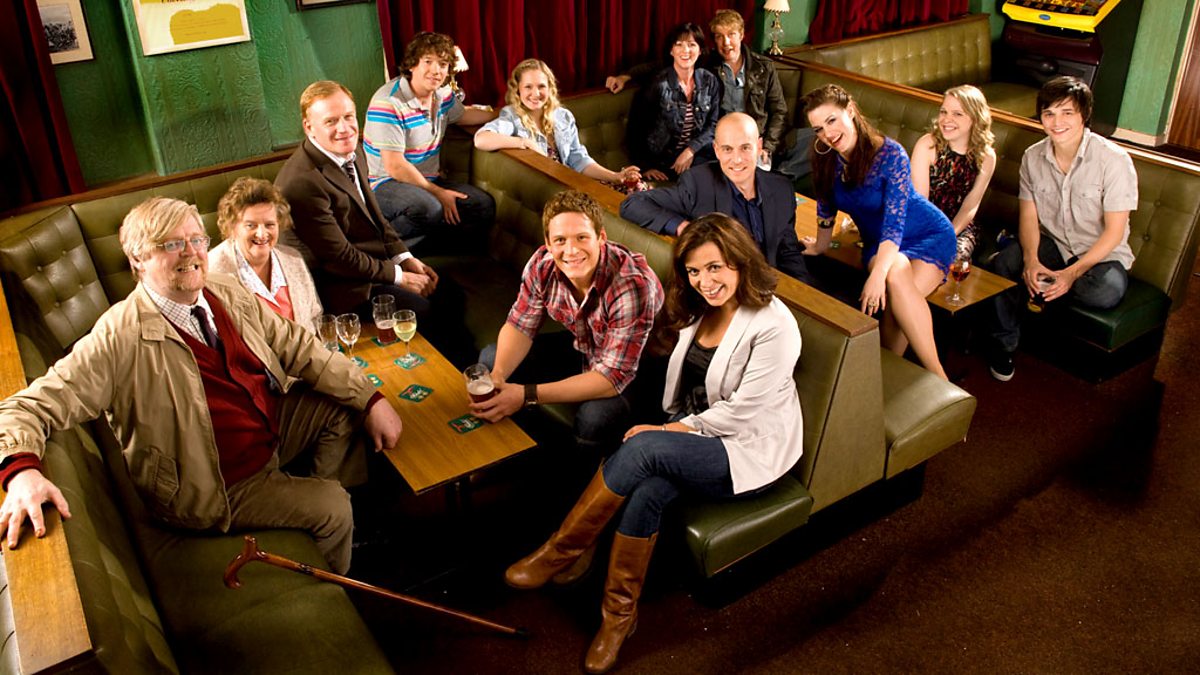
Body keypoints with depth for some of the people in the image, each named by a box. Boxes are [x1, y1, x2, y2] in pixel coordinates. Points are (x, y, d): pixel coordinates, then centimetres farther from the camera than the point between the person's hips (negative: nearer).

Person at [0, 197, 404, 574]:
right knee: (332, 507, -13)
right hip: (221, 486, -7)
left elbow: (296, 346, 0)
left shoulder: (226, 293, -4)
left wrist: (371, 400, -6)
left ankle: (312, 489, 25)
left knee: (342, 407, 5)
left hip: (272, 430, 7)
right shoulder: (121, 339, -23)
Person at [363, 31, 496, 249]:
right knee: (428, 209, -39)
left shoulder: (442, 93, 4)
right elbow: (394, 166, -22)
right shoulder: (389, 103, -20)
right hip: (387, 183, -8)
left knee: (484, 205, -11)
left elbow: (463, 115, 29)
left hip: (429, 180, 8)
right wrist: (437, 192, -17)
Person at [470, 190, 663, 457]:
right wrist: (496, 377, -29)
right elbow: (520, 325, -7)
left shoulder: (633, 286, -37)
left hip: (633, 369, -6)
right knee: (490, 359, -4)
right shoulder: (543, 264, -20)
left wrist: (526, 395, -41)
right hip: (579, 346, 6)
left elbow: (614, 377, -36)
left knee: (594, 418, -35)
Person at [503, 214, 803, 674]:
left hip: (749, 451, -6)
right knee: (647, 490, -26)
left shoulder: (773, 326, -19)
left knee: (641, 449, -29)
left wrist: (667, 431, -16)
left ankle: (560, 553, -13)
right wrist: (670, 428, -8)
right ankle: (619, 613, -13)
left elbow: (740, 412, -20)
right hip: (695, 431, 6)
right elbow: (686, 387, 9)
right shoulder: (700, 310, 5)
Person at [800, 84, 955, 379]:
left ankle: (937, 376, -27)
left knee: (895, 281, -35)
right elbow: (826, 208, 11)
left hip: (929, 236, -4)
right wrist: (820, 246, 22)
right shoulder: (825, 160, -7)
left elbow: (895, 221, -29)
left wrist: (878, 274, -40)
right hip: (879, 244, 4)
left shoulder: (890, 154, -22)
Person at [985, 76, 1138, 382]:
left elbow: (1114, 231, -16)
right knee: (1003, 263, -26)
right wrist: (1031, 259, -22)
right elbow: (1029, 215, -3)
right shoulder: (1033, 157, -4)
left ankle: (1041, 289, -3)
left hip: (1102, 254, -3)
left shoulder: (1114, 159, -18)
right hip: (1052, 244, 3)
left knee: (1107, 291, -36)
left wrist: (1072, 272, -27)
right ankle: (1004, 345, -7)